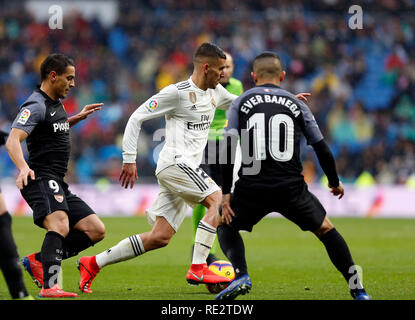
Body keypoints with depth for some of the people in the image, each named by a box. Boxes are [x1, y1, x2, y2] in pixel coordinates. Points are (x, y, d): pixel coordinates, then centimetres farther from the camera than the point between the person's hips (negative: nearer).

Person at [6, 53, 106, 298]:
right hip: (41, 179, -10)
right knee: (60, 225, -33)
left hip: (59, 185, 10)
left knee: (96, 230, 4)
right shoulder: (36, 106, -11)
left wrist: (79, 117, 32)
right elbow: (13, 140, -24)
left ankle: (38, 260, 4)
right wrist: (23, 167, -40)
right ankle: (50, 287, -44)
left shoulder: (57, 103, 19)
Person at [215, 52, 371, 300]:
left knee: (225, 225, 24)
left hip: (252, 187, -1)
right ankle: (359, 291, 12)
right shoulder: (297, 104, 13)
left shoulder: (241, 103, 10)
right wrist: (335, 182, 28)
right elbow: (322, 149, 12)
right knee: (325, 229, 19)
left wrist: (226, 192, 0)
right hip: (292, 187, 1)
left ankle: (241, 276, -1)